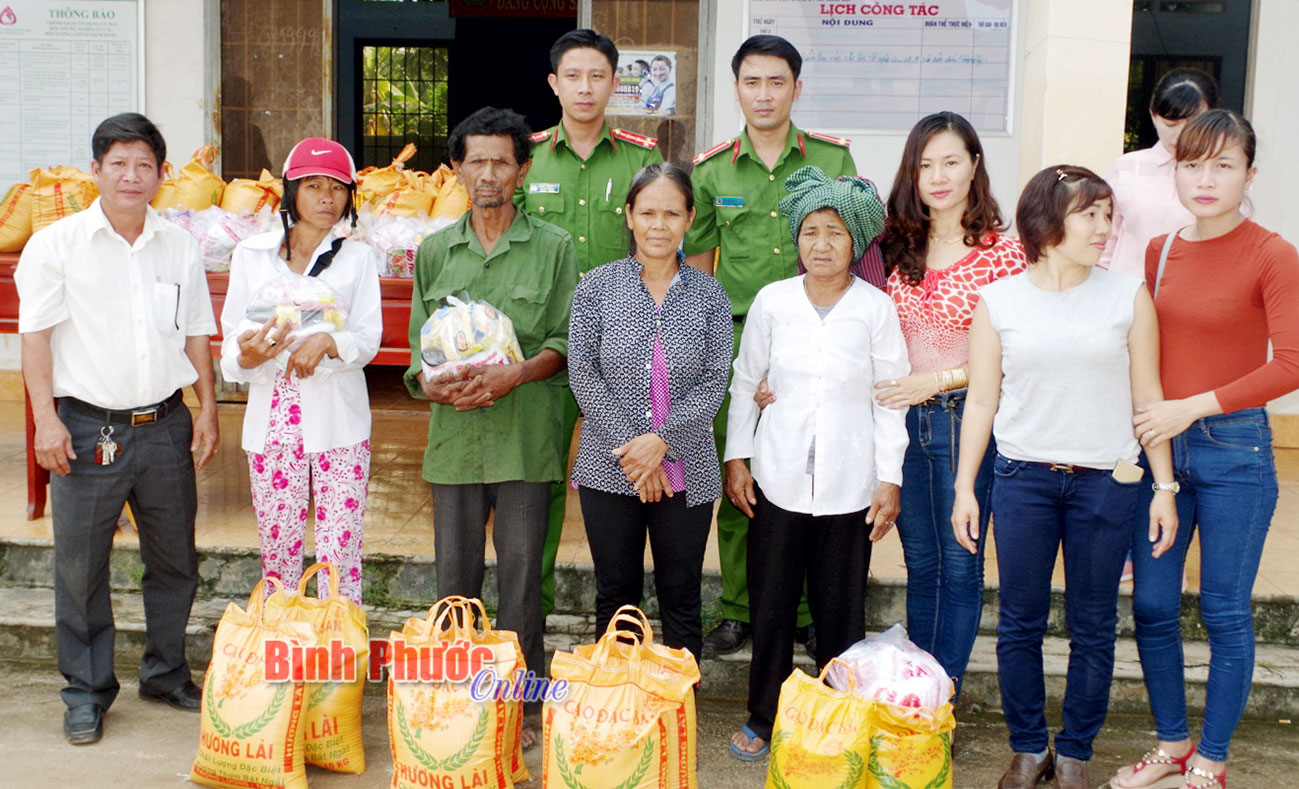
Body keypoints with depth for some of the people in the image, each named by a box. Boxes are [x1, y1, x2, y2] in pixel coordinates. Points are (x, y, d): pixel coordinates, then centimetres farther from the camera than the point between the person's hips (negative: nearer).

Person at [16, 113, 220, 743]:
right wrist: (46, 419, -10)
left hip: (165, 426, 3)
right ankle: (87, 691, 18)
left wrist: (208, 408, 8)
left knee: (174, 560, 12)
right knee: (81, 567, 3)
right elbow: (36, 335, -3)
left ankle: (166, 673, 30)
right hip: (88, 429, -3)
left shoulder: (180, 247, 8)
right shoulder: (57, 244, -1)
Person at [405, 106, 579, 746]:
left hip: (525, 435, -2)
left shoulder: (553, 248, 3)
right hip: (454, 435, 3)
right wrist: (430, 383, -10)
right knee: (455, 573, 9)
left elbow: (566, 340, 0)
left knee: (521, 574, 3)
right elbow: (419, 341, 11)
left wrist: (516, 374, -17)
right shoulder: (434, 251, 11)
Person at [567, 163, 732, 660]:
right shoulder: (596, 288, 0)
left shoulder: (709, 296, 2)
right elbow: (583, 375, -5)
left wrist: (662, 441, -15)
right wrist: (632, 450, -12)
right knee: (616, 597, 11)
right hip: (610, 469, 0)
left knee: (681, 598, 10)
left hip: (685, 472, 0)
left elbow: (715, 382, -3)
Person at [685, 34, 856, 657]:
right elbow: (698, 263, 12)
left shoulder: (834, 158, 5)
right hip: (736, 340, 1)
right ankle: (738, 609, 16)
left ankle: (809, 610, 15)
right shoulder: (711, 169, 8)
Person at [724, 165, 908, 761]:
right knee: (770, 606, 8)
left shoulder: (875, 308, -3)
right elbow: (744, 382, 9)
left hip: (848, 484, -1)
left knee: (841, 612, 6)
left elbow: (890, 396, 1)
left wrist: (890, 479, -1)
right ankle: (762, 719, 25)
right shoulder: (772, 301, 1)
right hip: (778, 479, 1)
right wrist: (736, 457, 6)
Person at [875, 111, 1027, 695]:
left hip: (967, 418, -4)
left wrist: (941, 380, -14)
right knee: (920, 562, 15)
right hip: (904, 418, 4)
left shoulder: (1002, 249, -7)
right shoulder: (900, 245, 7)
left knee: (960, 564, 6)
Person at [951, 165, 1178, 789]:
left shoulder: (1128, 297, 3)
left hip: (1106, 480, 0)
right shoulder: (999, 301, 2)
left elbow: (1147, 398, 6)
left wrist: (1164, 487, 4)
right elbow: (981, 401, 5)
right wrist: (964, 487, 2)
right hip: (1023, 479, 0)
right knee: (1020, 625, 7)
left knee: (1093, 628, 8)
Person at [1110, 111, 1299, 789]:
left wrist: (1193, 406, -16)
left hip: (1234, 451, -5)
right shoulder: (1158, 252, 7)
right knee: (1151, 606, 9)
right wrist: (1141, 418, 1)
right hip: (1158, 446, 5)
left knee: (1225, 614, 6)